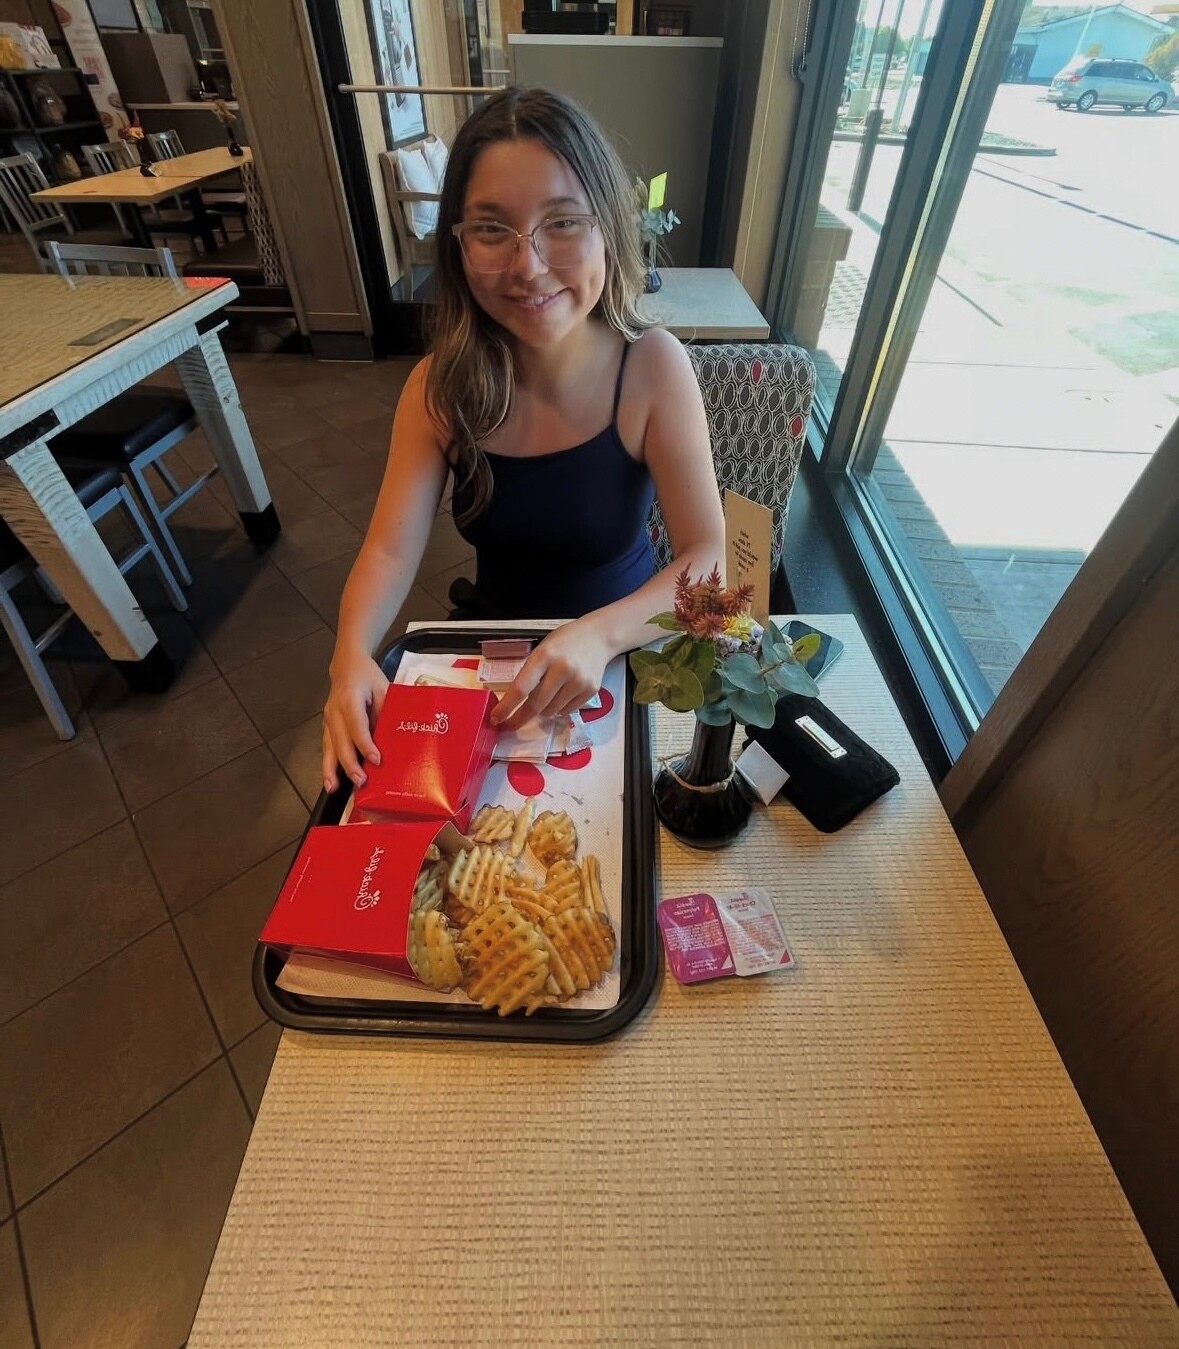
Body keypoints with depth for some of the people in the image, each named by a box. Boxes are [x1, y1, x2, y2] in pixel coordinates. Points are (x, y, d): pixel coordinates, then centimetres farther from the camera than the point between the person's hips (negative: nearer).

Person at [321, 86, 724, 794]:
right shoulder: (442, 385, -11)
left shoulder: (653, 366, -18)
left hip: (622, 638, -1)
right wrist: (352, 655, -33)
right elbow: (392, 548, -14)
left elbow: (706, 555, -20)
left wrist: (600, 635, -38)